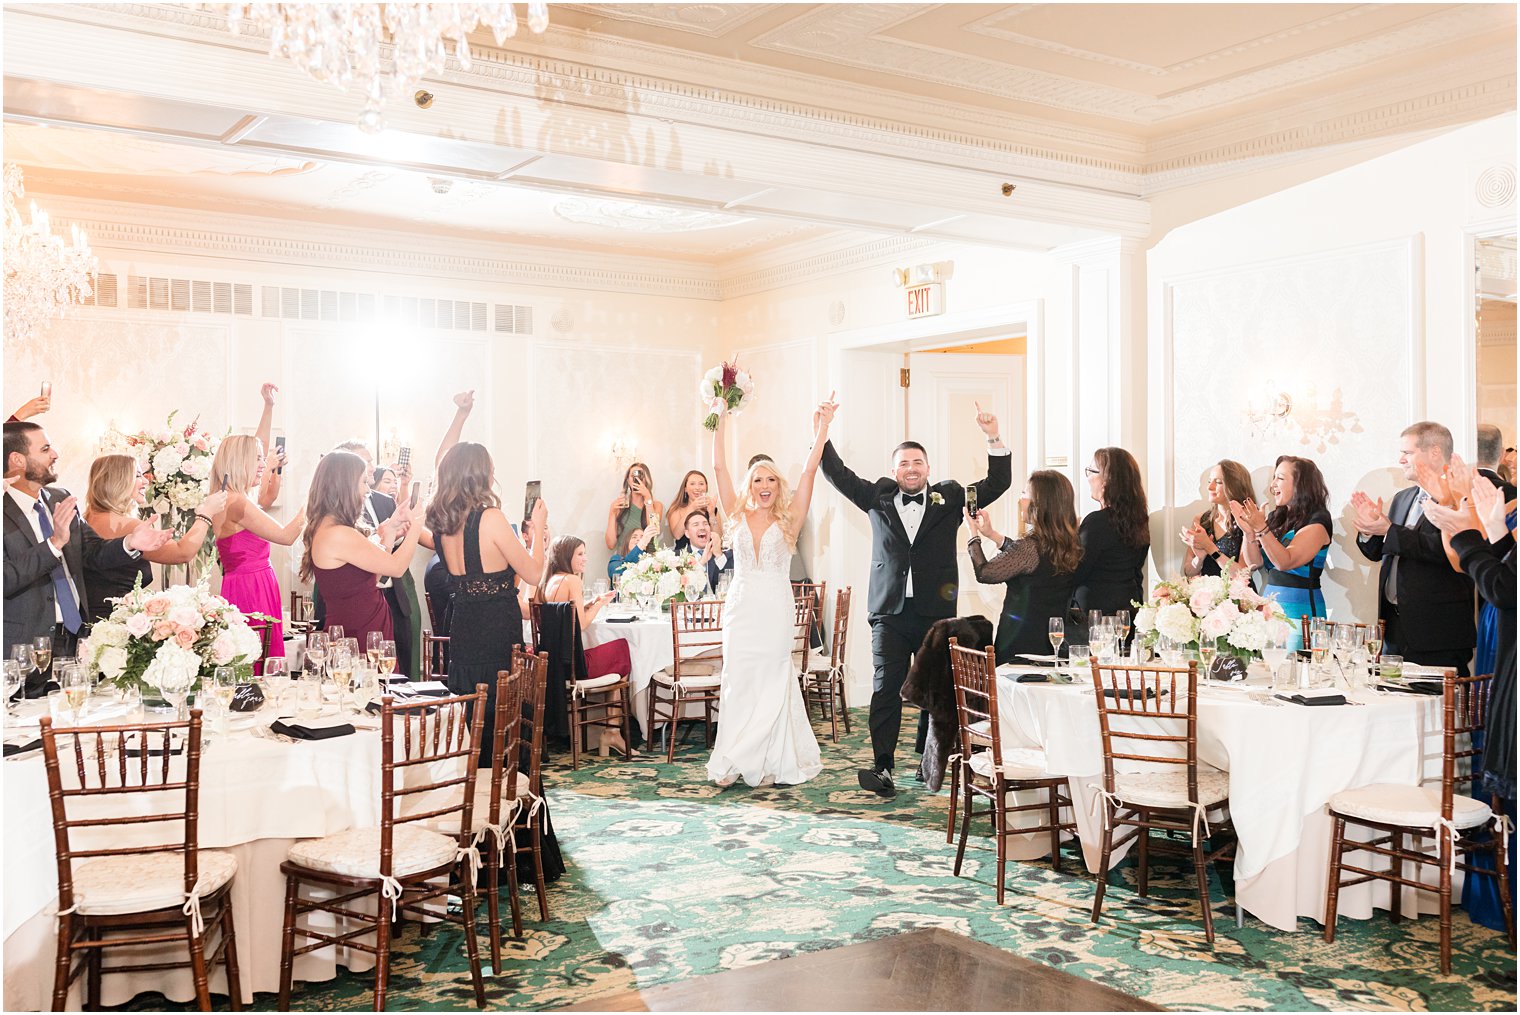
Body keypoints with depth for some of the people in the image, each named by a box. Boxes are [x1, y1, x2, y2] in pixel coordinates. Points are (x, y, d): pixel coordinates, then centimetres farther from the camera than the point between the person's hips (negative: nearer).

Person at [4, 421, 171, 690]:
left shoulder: (60, 498, 11)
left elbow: (93, 552, 11)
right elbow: (6, 580, -20)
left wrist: (130, 543, -8)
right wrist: (55, 543, -27)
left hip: (76, 637, 6)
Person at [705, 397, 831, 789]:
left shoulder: (788, 520, 2)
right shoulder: (738, 516, 6)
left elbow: (809, 470, -4)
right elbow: (719, 468, 2)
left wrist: (822, 429, -8)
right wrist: (721, 420, -1)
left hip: (776, 610, -1)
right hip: (741, 607, 1)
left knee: (771, 683, 4)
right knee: (737, 682, 3)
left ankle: (772, 763, 12)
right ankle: (734, 762, 10)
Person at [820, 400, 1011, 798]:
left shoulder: (949, 499, 9)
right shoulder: (878, 498, 10)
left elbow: (997, 483, 5)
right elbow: (840, 475, 9)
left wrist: (993, 439, -7)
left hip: (935, 612, 0)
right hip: (890, 611, 0)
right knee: (885, 689, -3)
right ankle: (882, 768, -2)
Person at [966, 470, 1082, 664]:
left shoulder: (1030, 546, -21)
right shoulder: (1071, 545, 3)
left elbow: (984, 573, -11)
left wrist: (974, 534, 2)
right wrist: (992, 534, 22)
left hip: (1021, 643, -7)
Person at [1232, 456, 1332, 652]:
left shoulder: (1318, 520, -6)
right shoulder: (1276, 517, 13)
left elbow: (1285, 562, -17)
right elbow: (1254, 563, 8)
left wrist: (1261, 528, -25)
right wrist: (1249, 532, -6)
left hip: (1300, 609, -6)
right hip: (1269, 605, 6)